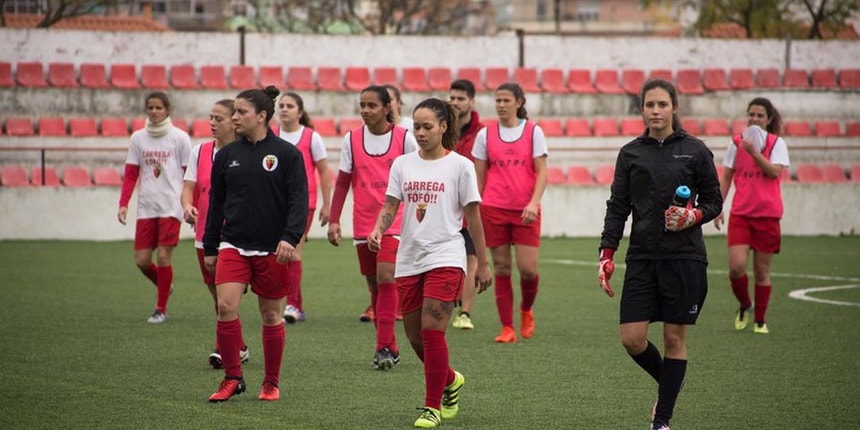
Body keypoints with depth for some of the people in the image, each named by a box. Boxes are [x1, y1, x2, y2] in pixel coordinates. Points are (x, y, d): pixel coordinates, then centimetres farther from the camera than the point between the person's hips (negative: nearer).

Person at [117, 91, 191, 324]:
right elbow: (131, 175, 8)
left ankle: (161, 309, 6)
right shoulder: (138, 138, 8)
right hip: (146, 207, 4)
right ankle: (164, 286, 31)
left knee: (164, 256, -7)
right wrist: (123, 204, -2)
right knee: (141, 260, 1)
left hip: (171, 206, -4)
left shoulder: (180, 137, -1)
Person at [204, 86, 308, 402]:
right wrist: (210, 247, 14)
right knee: (226, 307, -14)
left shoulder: (287, 154, -3)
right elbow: (216, 203, 14)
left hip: (272, 249, -2)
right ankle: (232, 378, -1)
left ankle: (271, 383, 21)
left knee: (272, 316, 6)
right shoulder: (226, 155, 7)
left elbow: (299, 200, -7)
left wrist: (290, 238, -21)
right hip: (233, 245, 3)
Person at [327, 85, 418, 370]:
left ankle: (384, 347, -19)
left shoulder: (404, 138, -3)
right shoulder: (351, 140, 4)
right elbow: (342, 183, 7)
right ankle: (389, 348, 17)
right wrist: (334, 220, 1)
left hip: (394, 221, -4)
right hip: (363, 224, 4)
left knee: (385, 278, -18)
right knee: (374, 285, 8)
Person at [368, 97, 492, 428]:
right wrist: (378, 230, -18)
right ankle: (450, 382, 36)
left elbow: (472, 217, 1)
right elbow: (390, 205, 4)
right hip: (409, 259, 5)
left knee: (432, 332, -14)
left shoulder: (459, 165, -2)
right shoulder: (402, 164, 8)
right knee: (415, 336, 8)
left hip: (445, 258, -5)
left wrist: (483, 264, 2)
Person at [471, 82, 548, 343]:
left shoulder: (533, 131, 2)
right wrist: (475, 210, 8)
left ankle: (526, 311, 23)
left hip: (525, 211, -1)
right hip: (494, 209, 1)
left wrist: (534, 203, -15)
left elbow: (542, 172, -2)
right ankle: (507, 328, 6)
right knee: (501, 268, 1)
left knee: (528, 268, -8)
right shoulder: (485, 134, 6)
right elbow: (479, 176, 10)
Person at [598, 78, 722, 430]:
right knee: (631, 339, -4)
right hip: (642, 258, 2)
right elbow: (618, 206, 8)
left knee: (674, 338, 1)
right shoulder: (631, 153, 6)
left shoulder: (695, 150, 1)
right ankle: (667, 383, 25)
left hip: (684, 257, -2)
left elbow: (714, 201, 7)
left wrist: (694, 216, -14)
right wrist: (606, 255, 0)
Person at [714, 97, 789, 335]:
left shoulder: (777, 143, 1)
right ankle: (744, 306, 14)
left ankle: (760, 320, 16)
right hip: (740, 214, 1)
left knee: (762, 271, 3)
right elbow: (726, 177, 13)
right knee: (736, 266, -13)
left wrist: (754, 151, -21)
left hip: (767, 214, -1)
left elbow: (774, 172, -14)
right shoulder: (736, 143, 8)